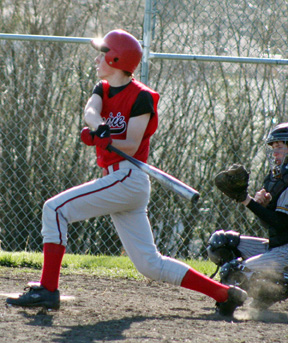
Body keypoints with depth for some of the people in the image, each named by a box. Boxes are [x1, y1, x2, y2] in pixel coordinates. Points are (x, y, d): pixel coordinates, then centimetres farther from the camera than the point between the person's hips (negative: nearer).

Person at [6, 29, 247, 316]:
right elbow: (90, 111, -7)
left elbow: (131, 147, -14)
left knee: (55, 209, -14)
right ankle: (224, 294, 9)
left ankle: (48, 290, -16)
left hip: (128, 178, -9)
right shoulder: (103, 89, 15)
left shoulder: (141, 97, -8)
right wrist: (98, 127, -30)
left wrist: (103, 140, -32)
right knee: (150, 265, 7)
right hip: (117, 180, 9)